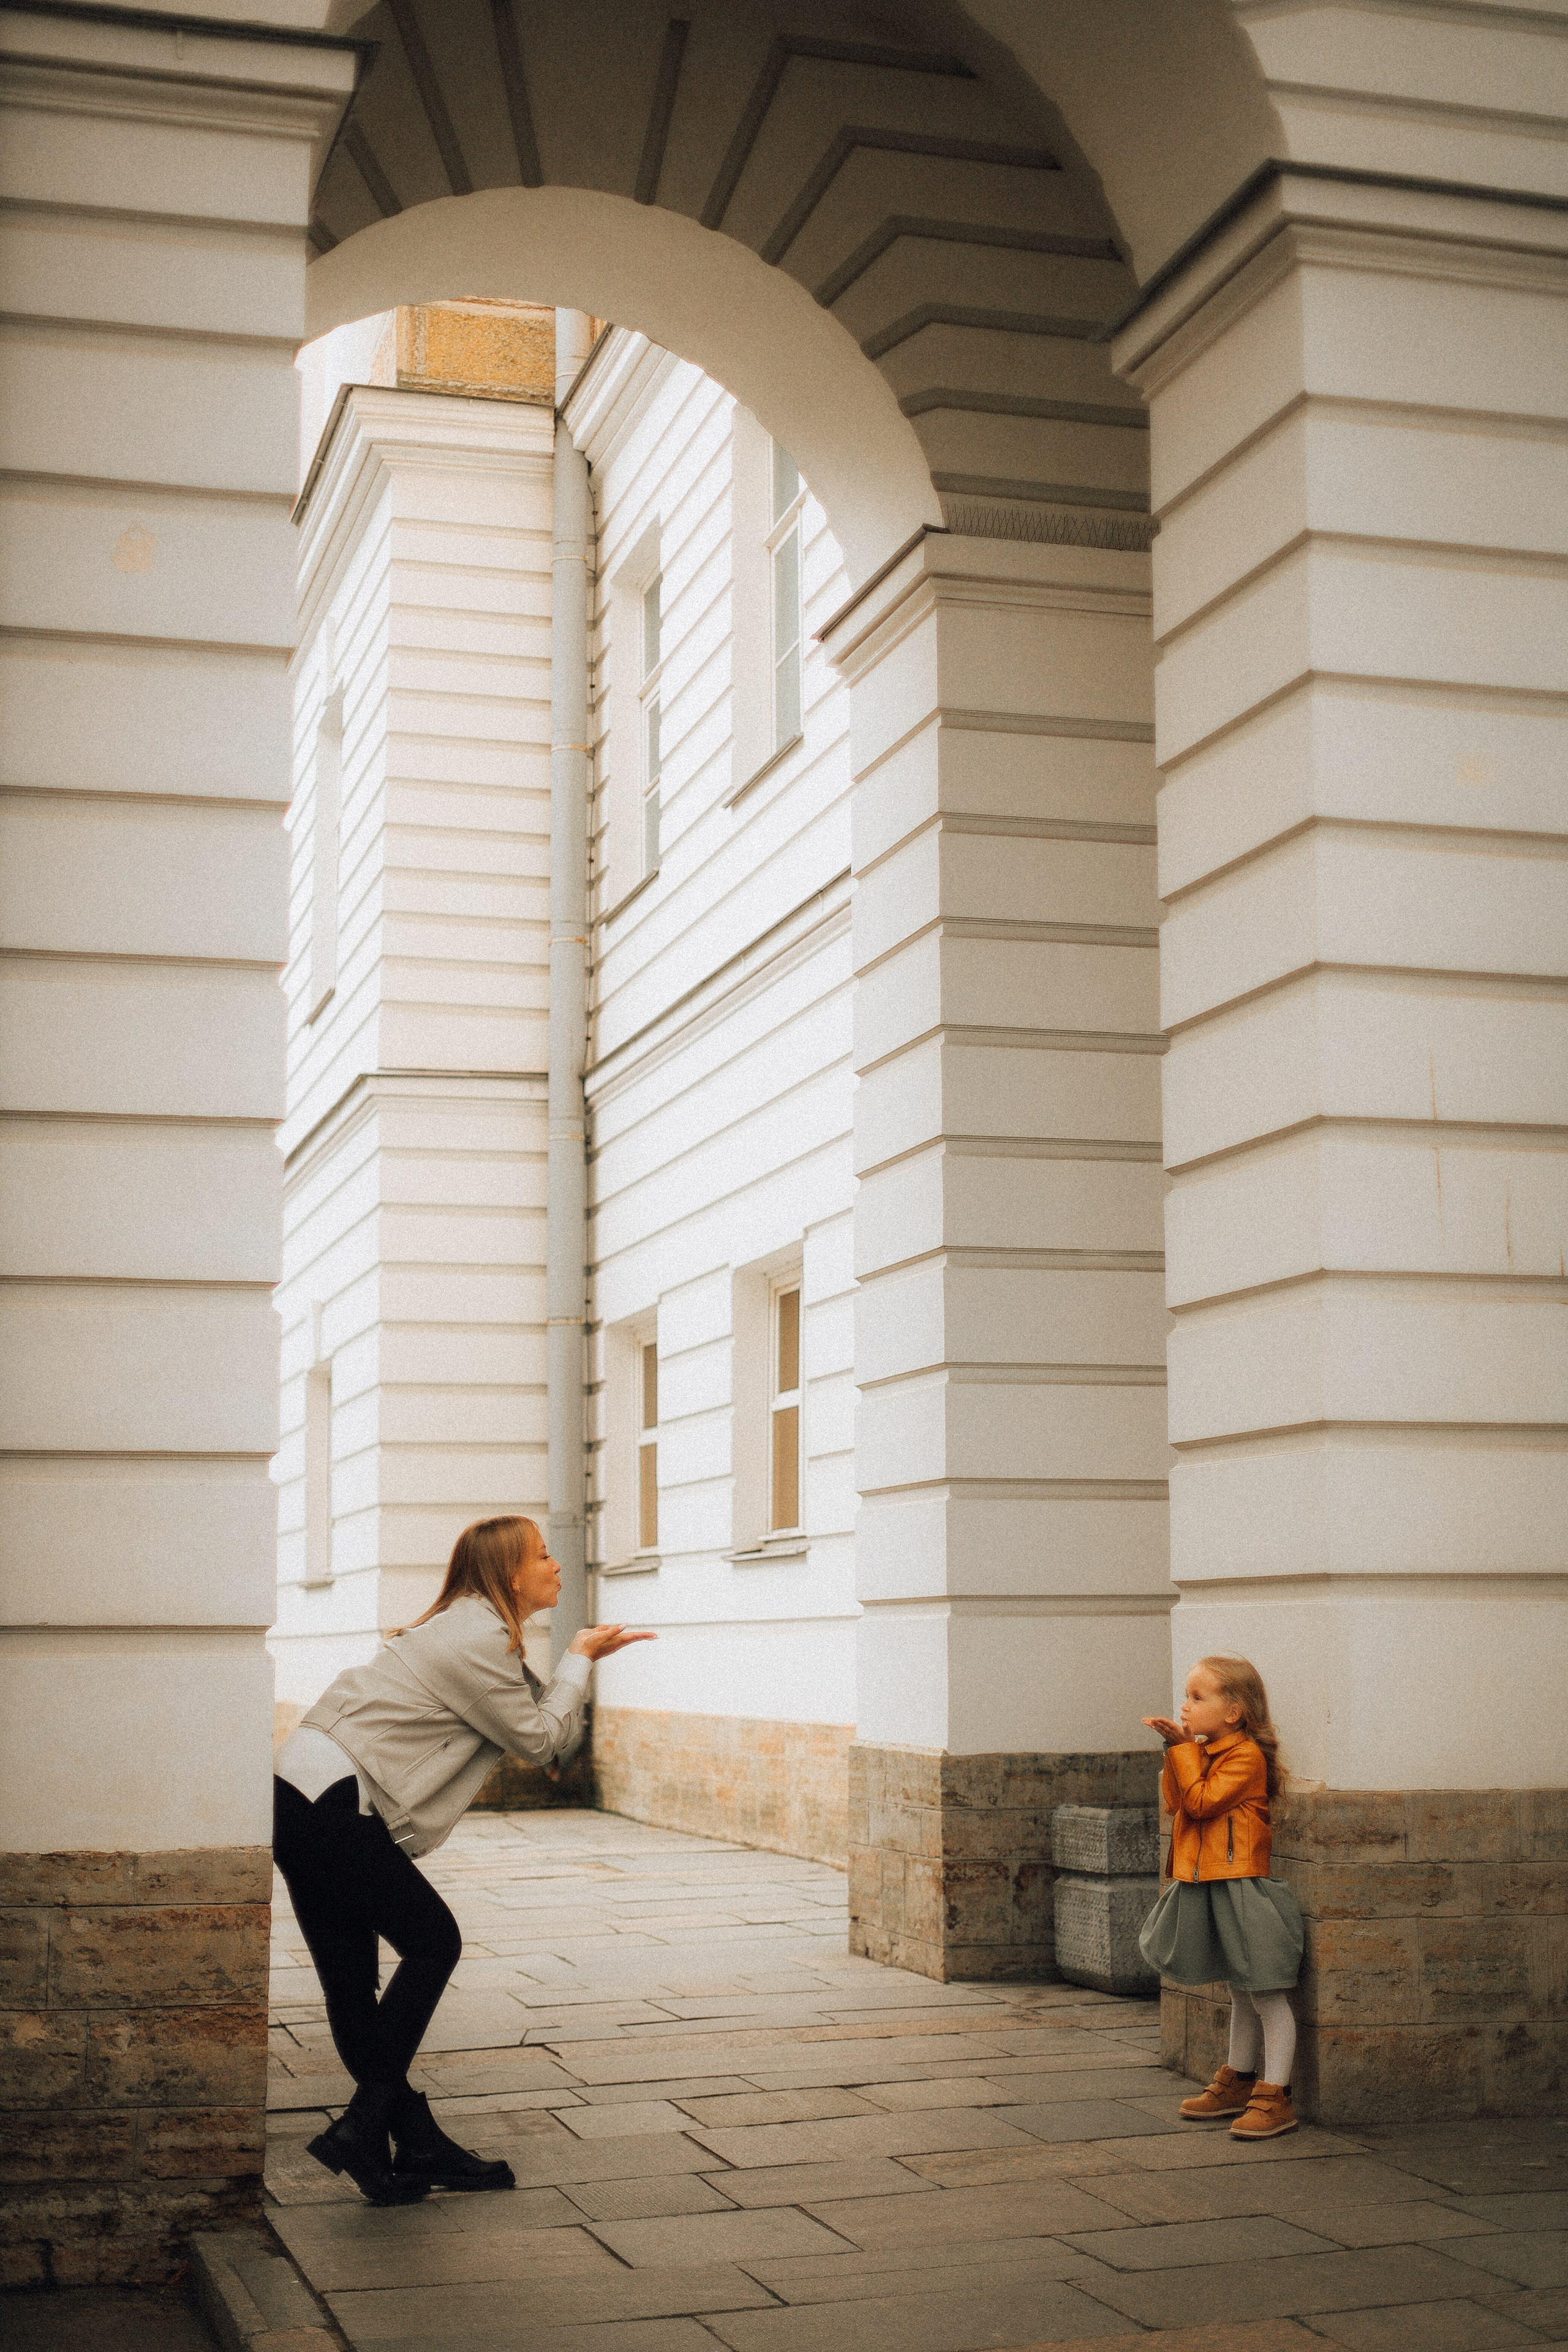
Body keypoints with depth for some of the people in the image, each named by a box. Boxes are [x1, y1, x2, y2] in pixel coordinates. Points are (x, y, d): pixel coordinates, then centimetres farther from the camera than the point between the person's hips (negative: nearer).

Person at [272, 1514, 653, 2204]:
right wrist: (578, 1662, 5)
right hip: (332, 1804, -10)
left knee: (352, 1984, 9)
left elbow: (543, 1738, 23)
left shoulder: (473, 1632, 21)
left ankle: (420, 2147, 15)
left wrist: (581, 1659, 14)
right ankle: (363, 2128, -3)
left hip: (298, 1796, 10)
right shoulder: (479, 1641, -11)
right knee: (432, 1942, -2)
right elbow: (540, 1740, -5)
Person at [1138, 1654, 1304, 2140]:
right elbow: (1175, 1802, 12)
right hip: (1206, 1889, 10)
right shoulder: (1203, 1753, 14)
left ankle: (1275, 2097, -2)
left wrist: (1184, 1749, -13)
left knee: (1267, 1994, -4)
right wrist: (1176, 1749, 4)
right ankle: (1238, 2082, 29)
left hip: (1239, 1888, -10)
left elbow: (1201, 1800, -20)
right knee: (1240, 1994, 20)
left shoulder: (1244, 1755, -15)